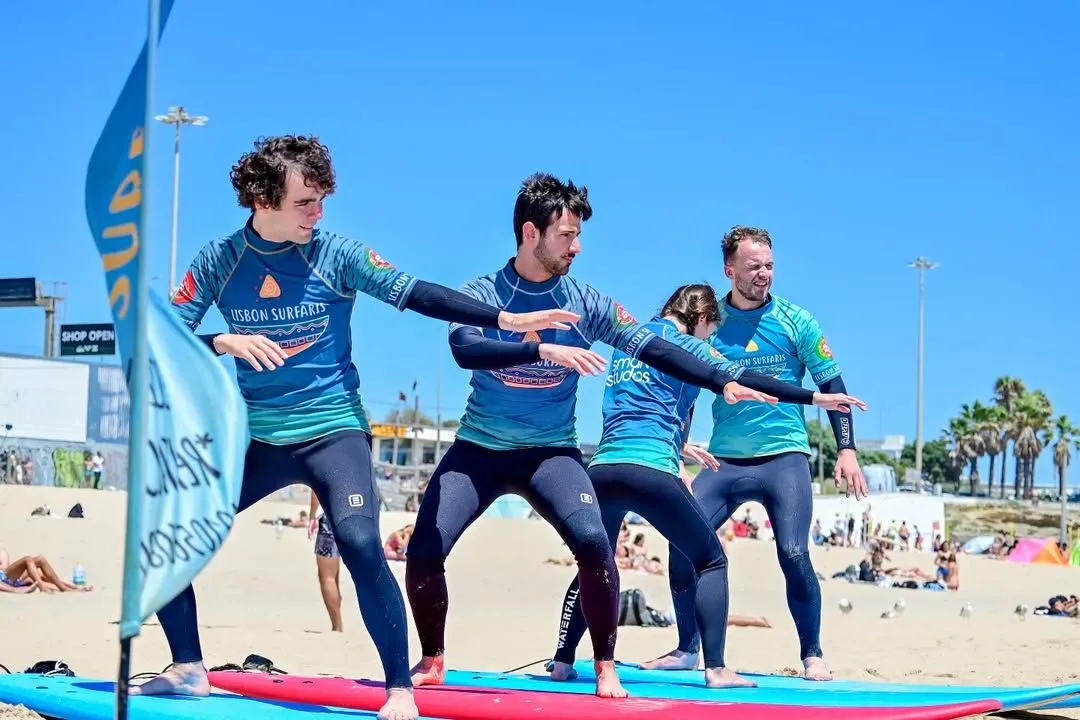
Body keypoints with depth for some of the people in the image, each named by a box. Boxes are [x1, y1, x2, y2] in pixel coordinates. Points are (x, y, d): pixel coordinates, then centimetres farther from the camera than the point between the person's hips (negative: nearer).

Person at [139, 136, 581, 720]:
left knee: (361, 546, -25)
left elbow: (418, 295, -8)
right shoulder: (218, 260, -2)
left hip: (332, 430, -3)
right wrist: (224, 343, -24)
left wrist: (505, 320, -14)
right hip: (253, 437, 3)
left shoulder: (334, 255, -6)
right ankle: (188, 670, 14)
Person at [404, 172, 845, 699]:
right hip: (479, 449, 0)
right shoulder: (480, 294, -8)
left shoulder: (584, 304, -2)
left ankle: (605, 669, -7)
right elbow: (464, 350, -28)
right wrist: (542, 349, -41)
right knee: (424, 552, -15)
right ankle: (432, 660, 12)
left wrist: (723, 383, -16)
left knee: (592, 542, -25)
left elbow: (653, 349, -4)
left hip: (550, 452, 1)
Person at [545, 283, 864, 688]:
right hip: (650, 471, -6)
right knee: (711, 561, 7)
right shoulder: (685, 345, 4)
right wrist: (816, 397, 1)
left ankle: (561, 662, 15)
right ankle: (715, 669, -4)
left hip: (601, 468, 6)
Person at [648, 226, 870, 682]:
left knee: (794, 555, -15)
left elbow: (832, 386, 4)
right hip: (725, 460, 2)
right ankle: (687, 649, 7)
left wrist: (846, 449, -5)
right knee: (683, 545, -10)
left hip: (785, 456, -2)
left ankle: (812, 656, 2)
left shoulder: (793, 320, 1)